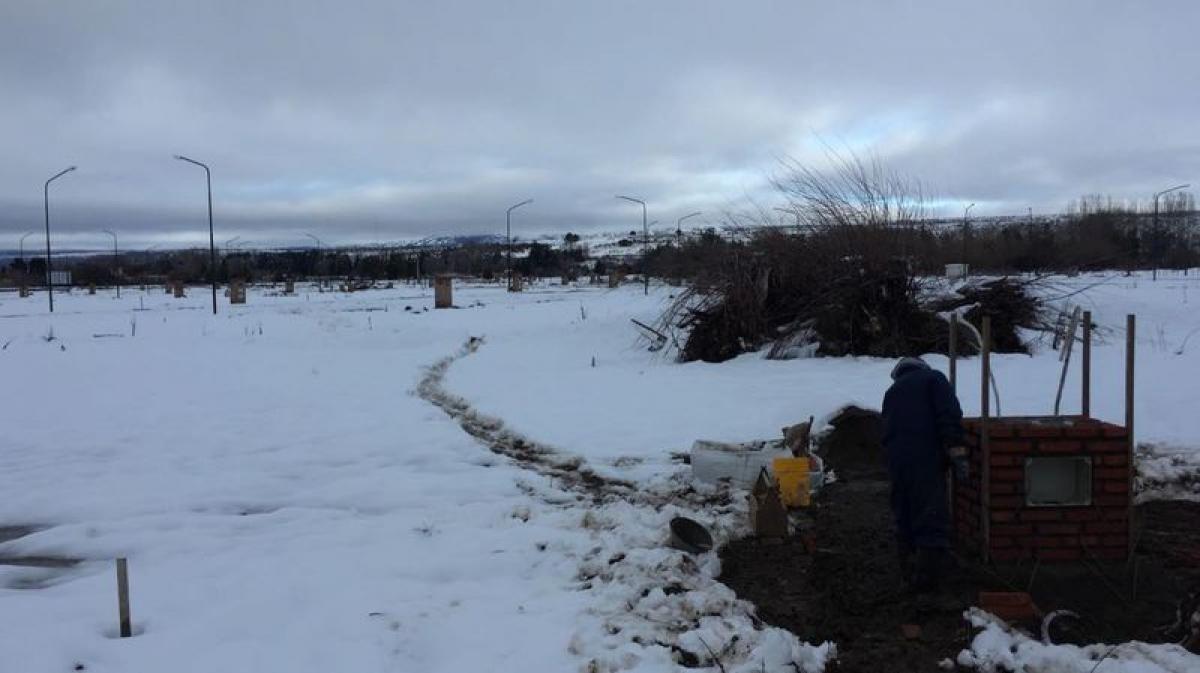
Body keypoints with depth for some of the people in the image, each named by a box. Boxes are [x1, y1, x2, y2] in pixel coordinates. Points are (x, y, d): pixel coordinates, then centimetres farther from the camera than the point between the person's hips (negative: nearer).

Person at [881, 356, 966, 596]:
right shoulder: (933, 378, 7)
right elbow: (949, 414, -9)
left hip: (895, 460, 6)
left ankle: (909, 572, 20)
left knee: (904, 518, 15)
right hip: (926, 457, -6)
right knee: (932, 521, -5)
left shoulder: (891, 392, 27)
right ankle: (926, 578, -11)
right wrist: (956, 448, -13)